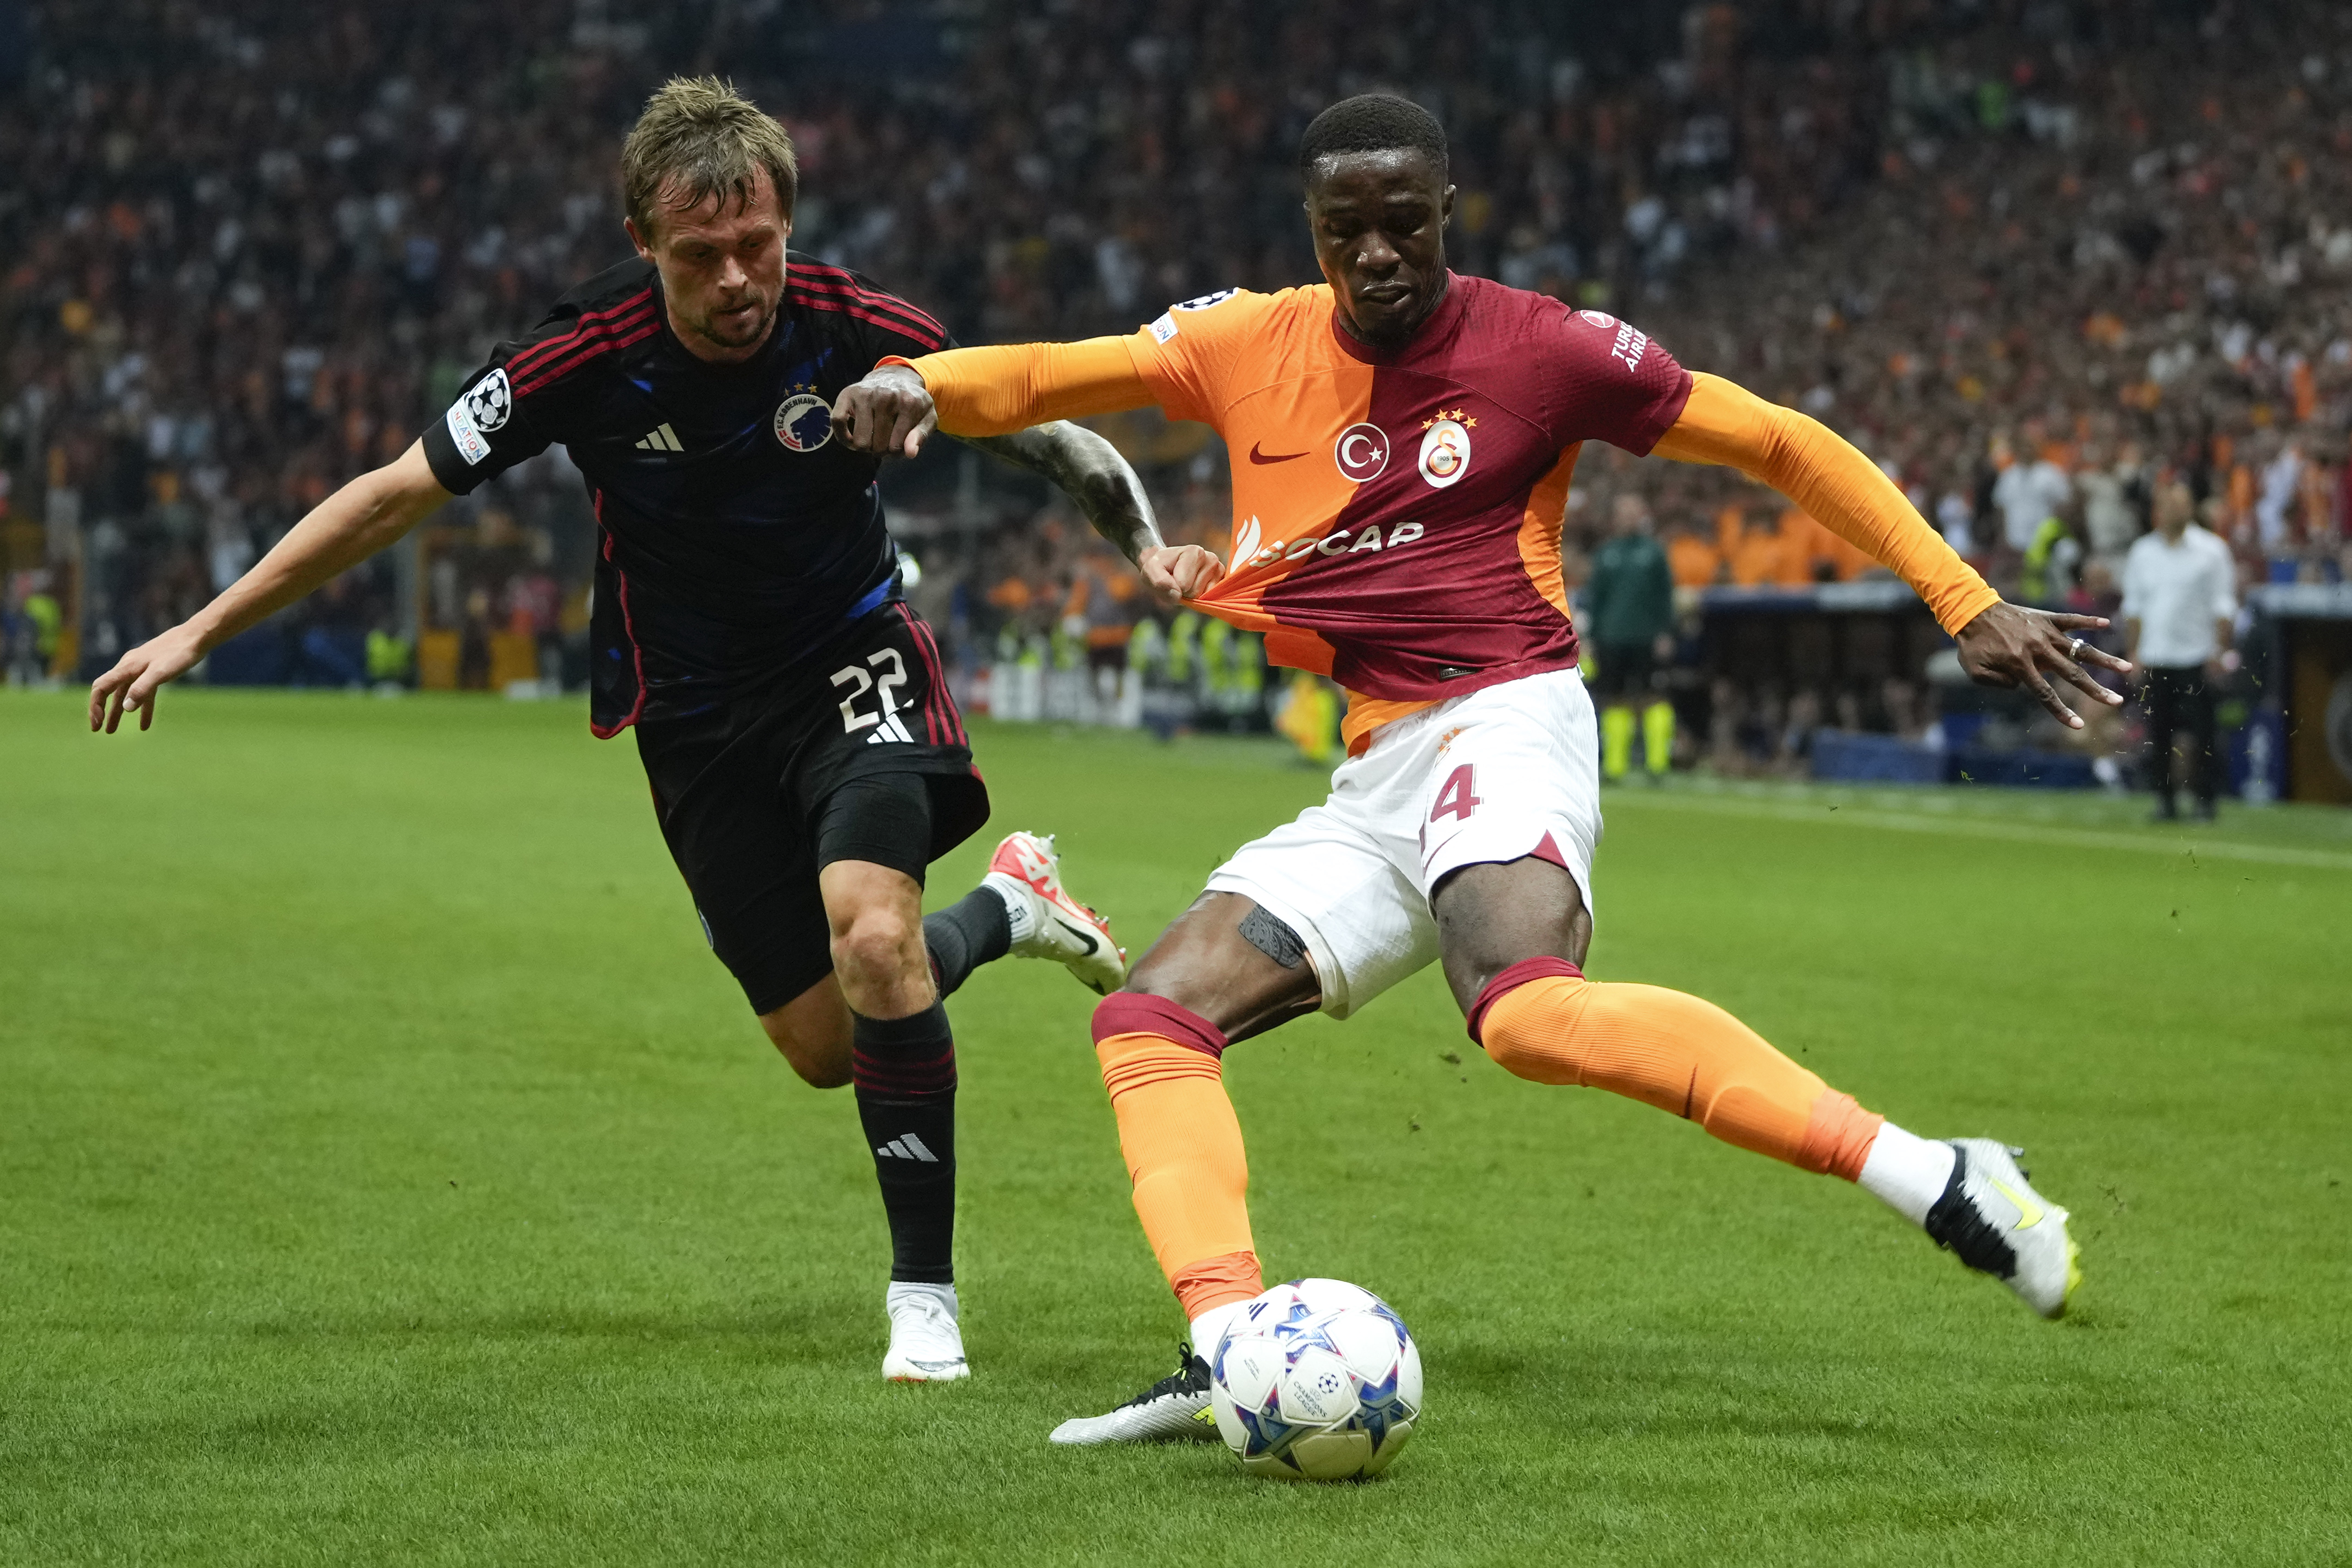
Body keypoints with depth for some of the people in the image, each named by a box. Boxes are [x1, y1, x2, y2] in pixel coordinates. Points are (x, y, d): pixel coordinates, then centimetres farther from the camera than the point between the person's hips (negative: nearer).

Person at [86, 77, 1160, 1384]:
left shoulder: (861, 332, -20)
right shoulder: (587, 357, -20)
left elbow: (1024, 431, -1)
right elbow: (400, 492, -10)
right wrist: (203, 629, -10)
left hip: (850, 664, -2)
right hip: (694, 713, 2)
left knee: (872, 942, -28)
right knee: (822, 1044, 2)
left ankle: (923, 1294, -14)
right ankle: (1005, 908, 34)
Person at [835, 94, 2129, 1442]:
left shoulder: (1540, 348, -2)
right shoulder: (1255, 345, 10)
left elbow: (1782, 444, 3)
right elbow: (1040, 377, 9)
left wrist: (1969, 604, -1)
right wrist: (918, 384, -14)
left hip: (1504, 724, -7)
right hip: (1376, 786, 7)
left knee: (1531, 1012, -35)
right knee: (1153, 1017, -8)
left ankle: (1934, 1178, -37)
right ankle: (1230, 1356, -22)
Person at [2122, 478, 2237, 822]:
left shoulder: (2212, 551, 2)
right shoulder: (2142, 551, 11)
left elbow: (2223, 605, 2)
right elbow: (2133, 606, 16)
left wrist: (2219, 650, -5)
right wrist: (2135, 651, 11)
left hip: (2196, 656, -3)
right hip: (2154, 658, 3)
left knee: (2201, 732, -7)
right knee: (2158, 733, 1)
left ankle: (2205, 799, -1)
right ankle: (2165, 799, 7)